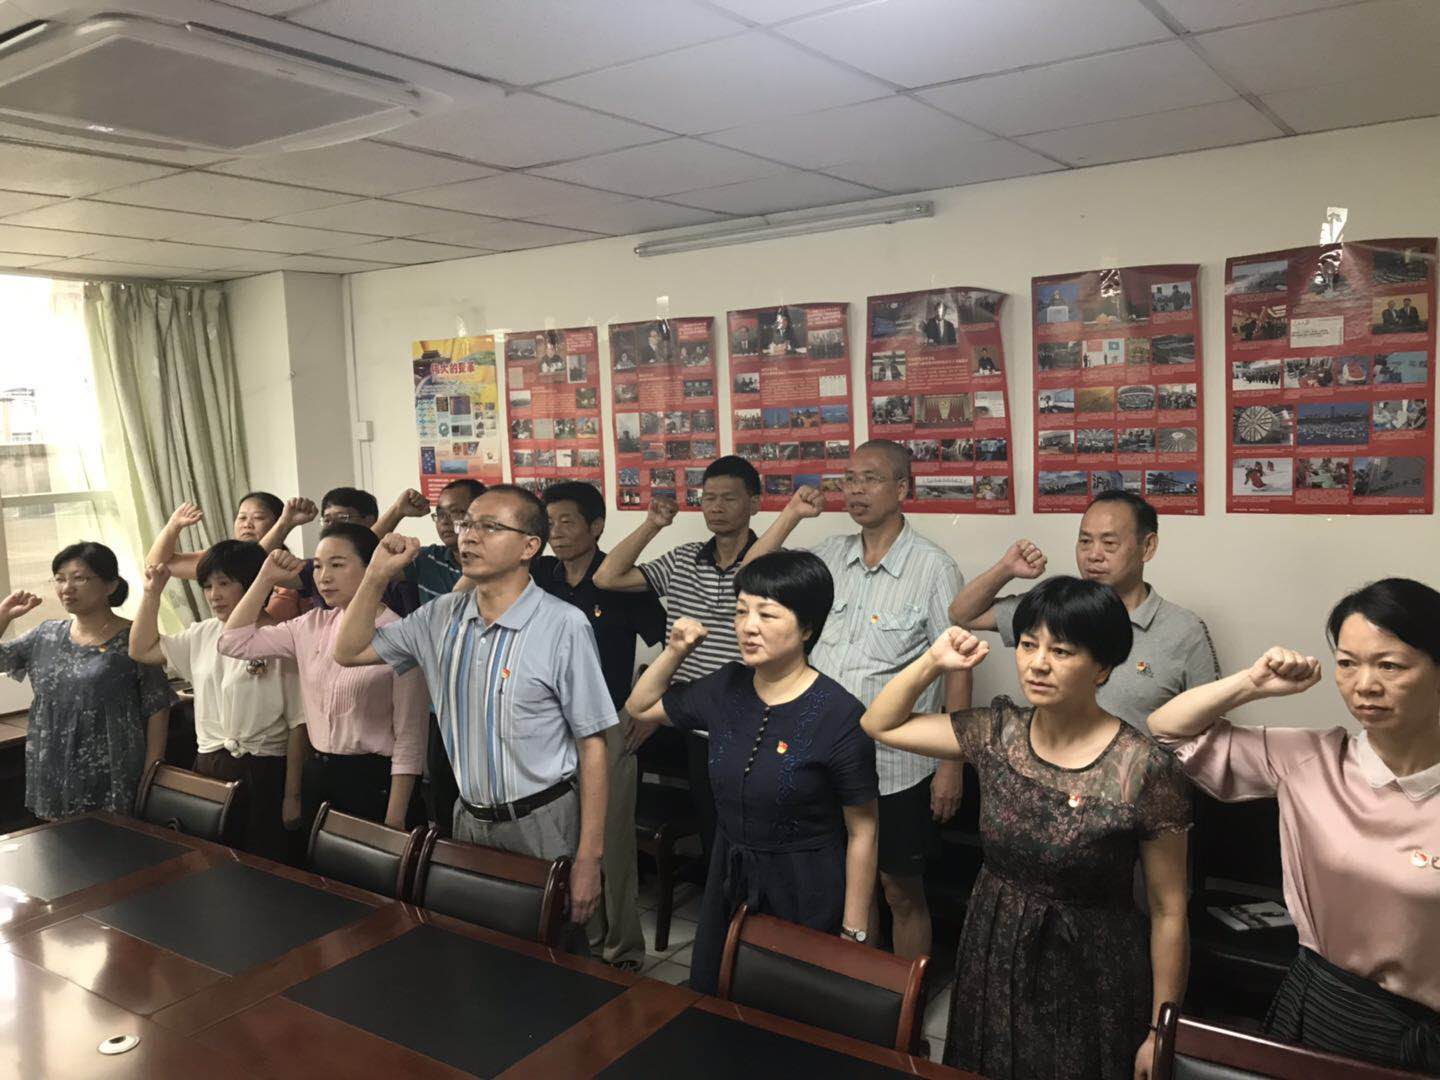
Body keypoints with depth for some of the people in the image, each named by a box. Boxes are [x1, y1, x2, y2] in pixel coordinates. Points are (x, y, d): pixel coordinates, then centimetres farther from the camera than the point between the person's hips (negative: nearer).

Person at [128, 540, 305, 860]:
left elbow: (298, 723, -11)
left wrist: (292, 795, -11)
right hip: (206, 768, 6)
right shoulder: (203, 635, 9)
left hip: (263, 774, -6)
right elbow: (142, 650, 18)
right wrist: (152, 593, 7)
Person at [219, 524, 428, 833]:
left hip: (374, 781, -6)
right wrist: (266, 578, 0)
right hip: (315, 775, 6)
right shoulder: (312, 625, 5)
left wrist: (394, 822, -15)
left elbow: (409, 738, -13)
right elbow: (234, 642, 7)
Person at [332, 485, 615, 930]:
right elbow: (349, 651, 11)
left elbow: (592, 746, -13)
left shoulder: (564, 626, -16)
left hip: (543, 825, -5)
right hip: (469, 820, 5)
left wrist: (589, 860, -14)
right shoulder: (442, 617, 2)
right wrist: (377, 574, -4)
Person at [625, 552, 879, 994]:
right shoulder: (727, 687, -2)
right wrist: (676, 651, -2)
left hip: (805, 895, -5)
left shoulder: (840, 717, -20)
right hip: (728, 879, 6)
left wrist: (853, 934, -10)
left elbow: (862, 833, -13)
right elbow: (640, 708, 14)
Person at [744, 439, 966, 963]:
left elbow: (957, 668, -10)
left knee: (902, 893, 11)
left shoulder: (933, 568, -11)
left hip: (897, 769, -5)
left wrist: (952, 764, -11)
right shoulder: (832, 555, 4)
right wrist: (792, 513, 0)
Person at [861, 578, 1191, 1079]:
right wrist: (932, 661, -9)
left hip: (1090, 981, -4)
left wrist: (1159, 1032, -7)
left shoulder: (1146, 771, -20)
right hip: (992, 962, 4)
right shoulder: (997, 731, -7)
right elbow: (879, 724, 4)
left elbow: (1169, 913, -11)